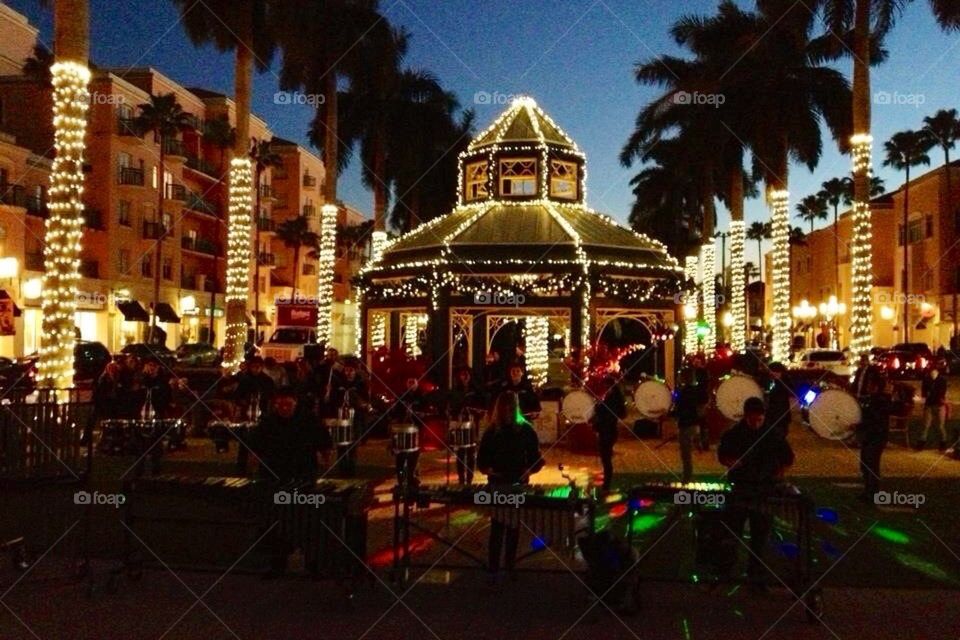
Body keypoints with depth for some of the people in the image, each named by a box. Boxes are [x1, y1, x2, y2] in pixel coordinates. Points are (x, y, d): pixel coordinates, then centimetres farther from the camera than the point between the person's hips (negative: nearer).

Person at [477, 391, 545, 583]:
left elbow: (536, 458, 1)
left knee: (514, 527, 11)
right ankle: (493, 569, -1)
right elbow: (481, 459, 3)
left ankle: (510, 565, 23)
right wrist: (488, 469, -17)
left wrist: (529, 470, -17)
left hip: (519, 485, 1)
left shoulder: (526, 430, -1)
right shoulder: (492, 431, -1)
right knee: (497, 527, -5)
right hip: (497, 484, -1)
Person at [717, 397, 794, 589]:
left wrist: (778, 473, -7)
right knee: (732, 532, 3)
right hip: (738, 490, 0)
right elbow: (722, 455, 5)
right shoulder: (733, 434, -2)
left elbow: (787, 457, 9)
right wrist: (730, 462, -16)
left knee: (760, 536, 7)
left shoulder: (773, 435, -1)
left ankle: (755, 574, 18)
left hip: (765, 492, 1)